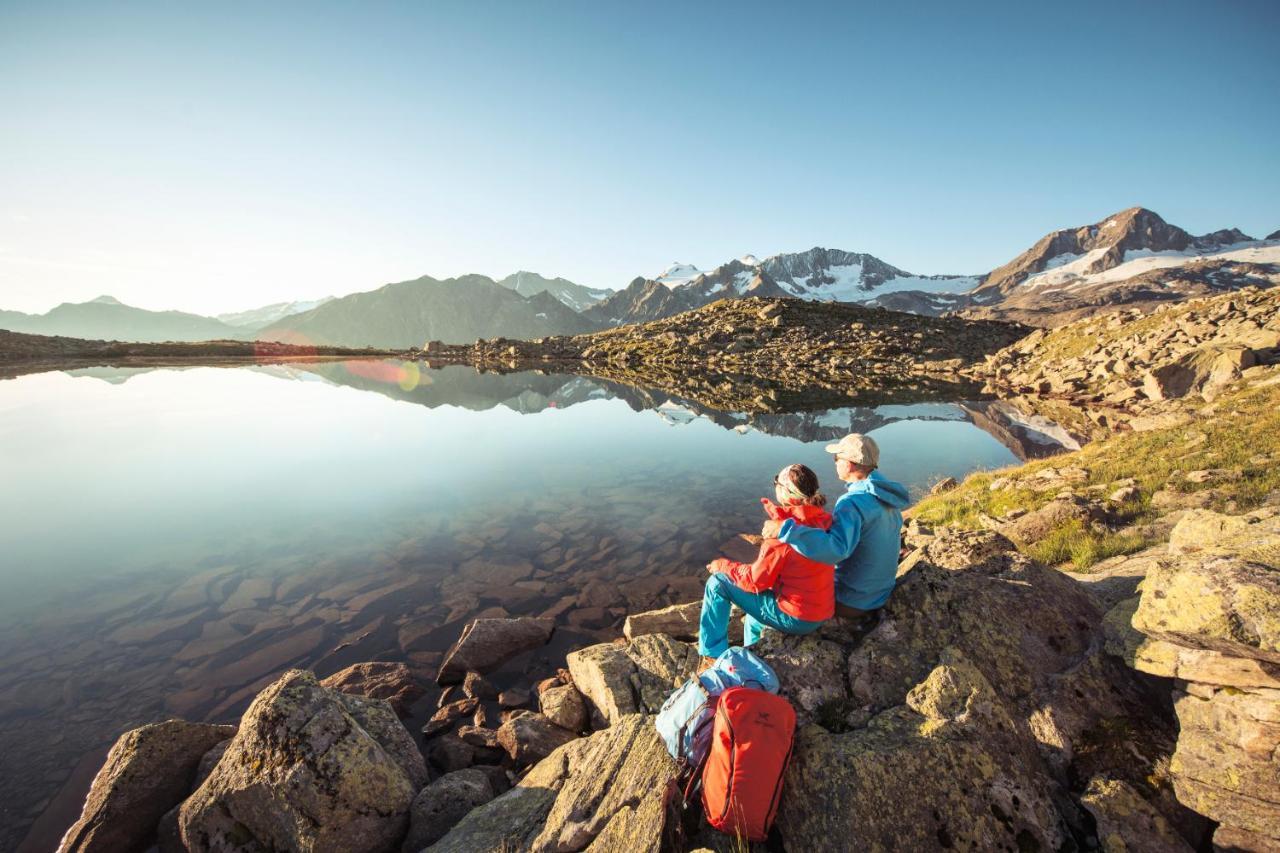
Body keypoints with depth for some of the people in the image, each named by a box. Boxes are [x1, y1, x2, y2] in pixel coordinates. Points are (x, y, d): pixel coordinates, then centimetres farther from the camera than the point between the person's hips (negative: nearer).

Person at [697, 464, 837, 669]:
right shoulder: (821, 519, -5)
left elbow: (755, 580, -19)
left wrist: (723, 566, -4)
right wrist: (775, 511, 20)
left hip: (795, 619, -8)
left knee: (717, 584, -3)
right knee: (755, 598, 34)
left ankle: (713, 657, 7)